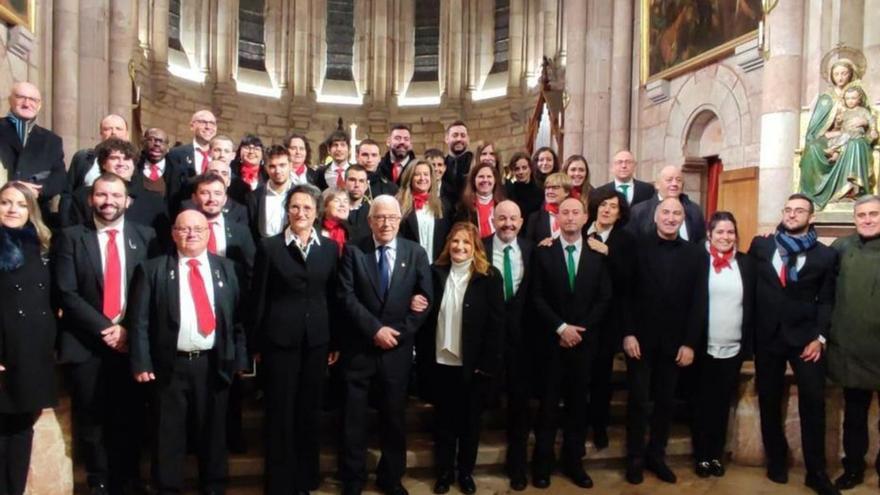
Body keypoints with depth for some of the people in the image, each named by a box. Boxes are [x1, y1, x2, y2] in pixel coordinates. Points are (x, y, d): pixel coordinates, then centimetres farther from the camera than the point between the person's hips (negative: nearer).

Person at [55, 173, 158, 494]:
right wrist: (104, 328, -12)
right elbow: (67, 292, -4)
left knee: (130, 419, 7)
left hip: (132, 342, 1)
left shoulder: (146, 236, 6)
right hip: (86, 343, 0)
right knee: (91, 420, 7)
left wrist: (128, 329, -9)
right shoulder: (71, 237, 3)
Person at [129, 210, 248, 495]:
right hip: (170, 365, -2)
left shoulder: (226, 268, 7)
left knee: (213, 432, 13)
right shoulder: (152, 269, 0)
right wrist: (141, 363, -9)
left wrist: (240, 358, 0)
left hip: (214, 364, 2)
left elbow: (238, 317, 5)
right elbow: (139, 320, -2)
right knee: (169, 436, 9)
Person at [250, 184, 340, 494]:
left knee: (310, 411, 13)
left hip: (317, 340, 2)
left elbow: (334, 297, 6)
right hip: (279, 339, -2)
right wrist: (256, 343, -3)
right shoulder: (270, 246, -2)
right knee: (280, 413, 5)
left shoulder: (330, 247, 4)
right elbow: (259, 297, -1)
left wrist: (336, 342, 4)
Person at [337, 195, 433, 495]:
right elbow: (347, 297, -8)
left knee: (394, 416, 12)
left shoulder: (416, 253, 3)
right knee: (354, 417, 8)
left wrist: (399, 333, -8)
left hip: (398, 348, 1)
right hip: (359, 346, -1)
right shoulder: (354, 251, -1)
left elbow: (426, 299, 0)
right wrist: (375, 329, -15)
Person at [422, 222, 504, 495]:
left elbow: (496, 322, -8)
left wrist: (488, 363, -12)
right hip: (441, 361, 2)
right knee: (443, 420, 13)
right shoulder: (436, 273, 1)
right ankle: (443, 471, 28)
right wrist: (425, 354, -1)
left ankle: (466, 471, 30)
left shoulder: (489, 276, -7)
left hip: (474, 364, -2)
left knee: (470, 420, 13)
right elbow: (429, 315, 4)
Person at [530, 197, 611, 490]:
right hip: (552, 340, -2)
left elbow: (604, 298, 1)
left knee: (578, 402, 10)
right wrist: (561, 327, -13)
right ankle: (543, 462, 16)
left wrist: (580, 329, -9)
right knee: (549, 402, 5)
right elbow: (537, 297, -5)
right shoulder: (543, 252, 0)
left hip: (584, 340, 2)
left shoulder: (598, 254, 5)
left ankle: (573, 461, 21)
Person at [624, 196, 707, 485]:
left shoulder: (695, 254, 3)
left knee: (665, 401, 11)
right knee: (638, 400, 6)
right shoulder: (638, 248, -2)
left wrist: (690, 343, -4)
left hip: (674, 342, 2)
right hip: (640, 338, -2)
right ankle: (635, 458, 19)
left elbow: (698, 302, 1)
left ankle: (657, 455, 25)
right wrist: (628, 333, -10)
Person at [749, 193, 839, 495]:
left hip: (805, 337, -1)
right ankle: (776, 461, 27)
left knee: (813, 402, -1)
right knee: (770, 402, 11)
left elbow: (826, 301, 2)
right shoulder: (760, 246, 4)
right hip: (767, 336, 1)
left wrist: (819, 337, -7)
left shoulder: (825, 255, 3)